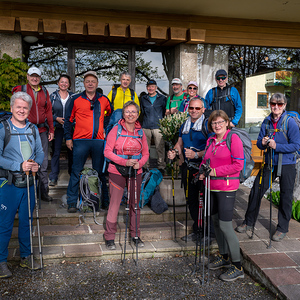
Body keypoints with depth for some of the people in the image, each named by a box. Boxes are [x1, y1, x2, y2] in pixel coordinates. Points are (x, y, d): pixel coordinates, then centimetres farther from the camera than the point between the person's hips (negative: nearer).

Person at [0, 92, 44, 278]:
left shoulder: (33, 129, 10)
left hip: (29, 182, 5)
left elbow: (40, 152, 12)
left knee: (26, 221, 15)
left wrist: (37, 163, -9)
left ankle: (26, 257, 29)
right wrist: (19, 166, -20)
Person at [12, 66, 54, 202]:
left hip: (42, 131, 3)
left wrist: (51, 130, 11)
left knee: (43, 163, 7)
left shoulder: (44, 92, 12)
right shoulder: (20, 90, 2)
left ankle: (44, 192, 15)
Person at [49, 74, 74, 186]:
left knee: (71, 151, 6)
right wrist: (56, 118, -10)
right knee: (56, 152, -3)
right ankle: (53, 177, 2)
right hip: (57, 128, -1)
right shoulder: (53, 96, 5)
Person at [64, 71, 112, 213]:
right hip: (80, 141, -2)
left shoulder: (103, 100, 10)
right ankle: (72, 202, 7)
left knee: (100, 172, 7)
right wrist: (68, 138, 3)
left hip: (99, 141, 2)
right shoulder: (75, 99, 4)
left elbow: (111, 114, 25)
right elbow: (68, 119, 8)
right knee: (76, 171, -1)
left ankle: (105, 201, 16)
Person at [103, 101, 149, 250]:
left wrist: (139, 163, -11)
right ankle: (109, 237, 12)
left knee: (135, 204, 11)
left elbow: (145, 153, 11)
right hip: (117, 171, -3)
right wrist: (125, 162, -19)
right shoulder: (116, 130, -4)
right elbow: (107, 151, -8)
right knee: (114, 204, -2)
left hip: (136, 172, 4)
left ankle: (135, 235, 25)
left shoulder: (140, 132, 6)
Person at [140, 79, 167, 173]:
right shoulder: (143, 99, 15)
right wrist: (147, 120, 10)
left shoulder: (162, 98, 8)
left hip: (158, 126, -2)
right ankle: (145, 167, 14)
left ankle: (161, 167, 5)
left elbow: (165, 112, 10)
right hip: (146, 127, 2)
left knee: (160, 148, -4)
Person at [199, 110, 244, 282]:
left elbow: (238, 165, -14)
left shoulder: (233, 138, -9)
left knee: (225, 225, -8)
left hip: (227, 188, -7)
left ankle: (237, 267, 4)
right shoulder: (210, 141, 11)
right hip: (212, 187, 7)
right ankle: (224, 257, 33)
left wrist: (215, 171, -16)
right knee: (216, 222, 15)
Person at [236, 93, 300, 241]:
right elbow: (259, 143, 8)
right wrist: (262, 143, -14)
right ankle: (249, 222, 23)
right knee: (256, 191, 6)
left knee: (286, 196, 7)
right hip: (270, 163, 4)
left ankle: (282, 229, 24)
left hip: (287, 165, -4)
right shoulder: (266, 122, 3)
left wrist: (277, 146, -22)